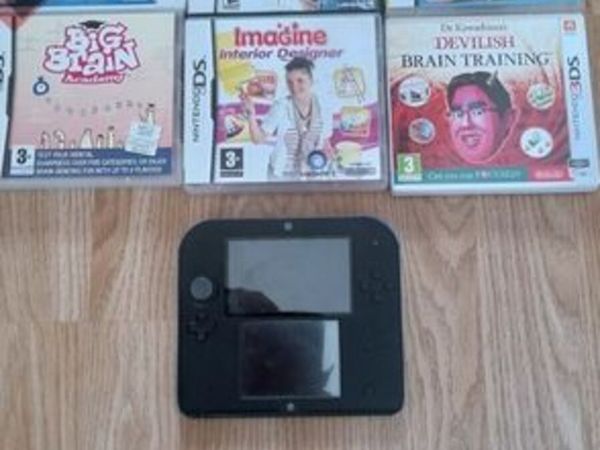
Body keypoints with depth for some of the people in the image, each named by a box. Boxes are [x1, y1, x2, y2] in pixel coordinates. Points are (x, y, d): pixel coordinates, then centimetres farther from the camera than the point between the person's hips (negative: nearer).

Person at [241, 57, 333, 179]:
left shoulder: (323, 112, -4)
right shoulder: (280, 107, -12)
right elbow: (259, 139, -14)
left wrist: (326, 149, -9)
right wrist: (251, 114, -27)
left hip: (312, 176, 3)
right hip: (281, 176, -2)